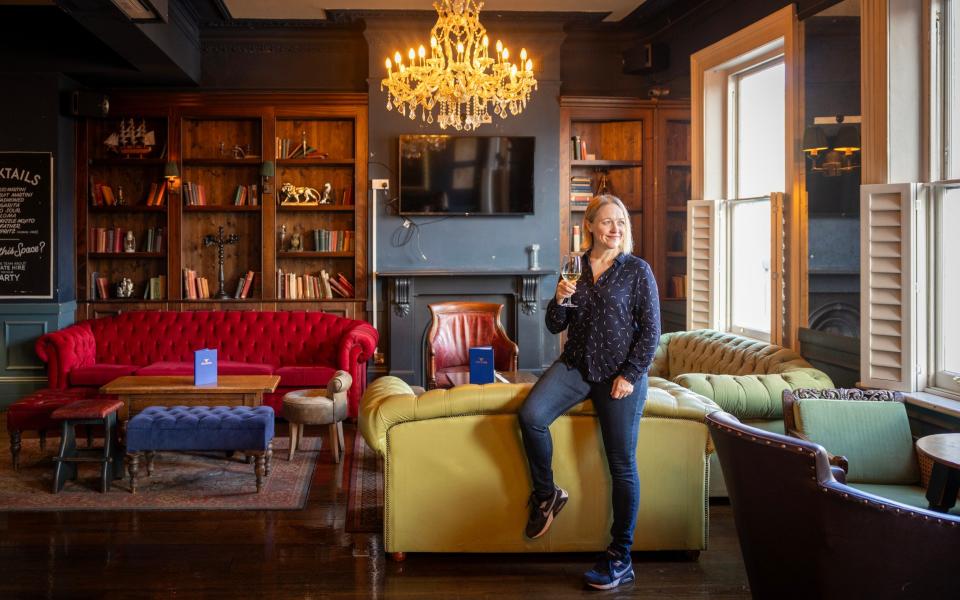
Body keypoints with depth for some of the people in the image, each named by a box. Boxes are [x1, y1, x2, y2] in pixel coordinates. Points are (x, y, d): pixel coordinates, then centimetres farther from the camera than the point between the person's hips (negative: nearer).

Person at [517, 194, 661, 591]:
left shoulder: (637, 270, -3)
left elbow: (651, 330, -4)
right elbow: (555, 327, 9)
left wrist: (629, 375, -12)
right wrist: (559, 299, -12)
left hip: (620, 372, -3)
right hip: (576, 365, 3)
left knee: (622, 465, -2)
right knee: (530, 415, -23)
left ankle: (620, 558, 7)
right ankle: (546, 494, 2)